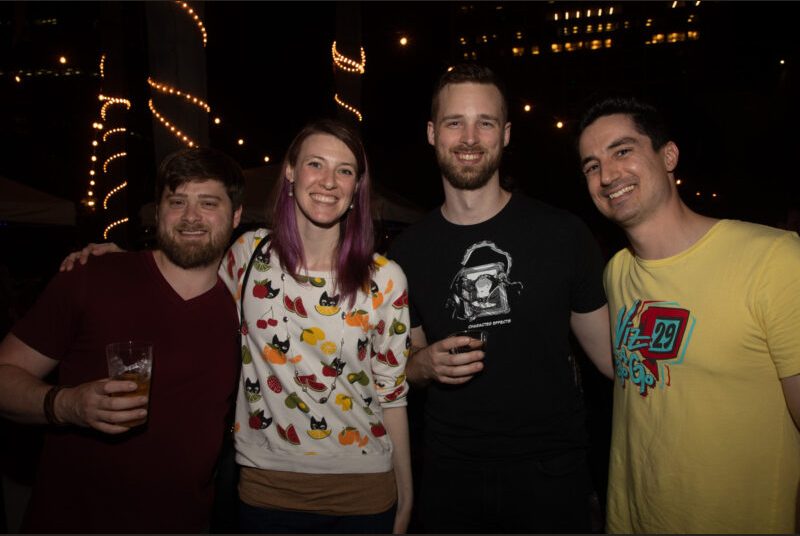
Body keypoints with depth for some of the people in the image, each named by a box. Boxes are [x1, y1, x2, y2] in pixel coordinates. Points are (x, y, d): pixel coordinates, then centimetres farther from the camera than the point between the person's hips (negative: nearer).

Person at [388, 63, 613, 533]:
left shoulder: (563, 233, -8)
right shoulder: (408, 251, -1)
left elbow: (609, 351, 0)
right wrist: (426, 363, -11)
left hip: (551, 471, -2)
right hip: (450, 476, 2)